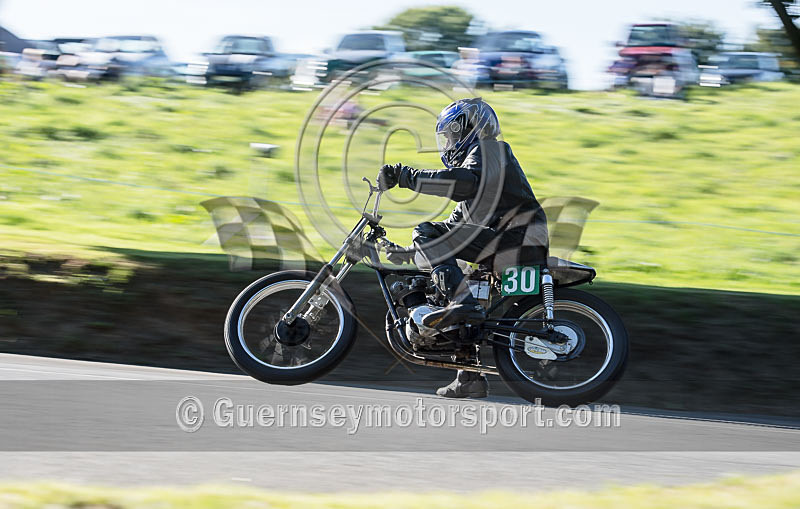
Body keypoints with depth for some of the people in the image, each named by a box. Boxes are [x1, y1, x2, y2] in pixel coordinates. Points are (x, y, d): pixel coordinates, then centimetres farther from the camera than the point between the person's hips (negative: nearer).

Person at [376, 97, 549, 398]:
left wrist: (407, 177, -20)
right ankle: (471, 378, 18)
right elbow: (457, 220, 35)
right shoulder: (475, 158, 32)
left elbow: (464, 182, -23)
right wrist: (409, 252, 30)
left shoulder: (487, 150, 0)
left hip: (513, 237, -10)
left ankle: (464, 305, -34)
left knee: (427, 235, -15)